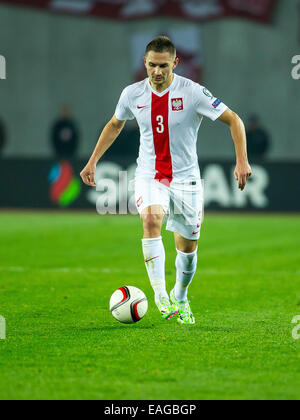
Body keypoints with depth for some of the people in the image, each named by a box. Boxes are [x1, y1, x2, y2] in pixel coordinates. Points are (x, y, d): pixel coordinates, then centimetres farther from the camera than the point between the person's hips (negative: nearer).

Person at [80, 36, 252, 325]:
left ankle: (179, 298, 36)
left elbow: (233, 120, -9)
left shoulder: (192, 93, -13)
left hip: (186, 179, 0)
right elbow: (115, 125, 17)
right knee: (151, 219, -31)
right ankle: (160, 295, -32)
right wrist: (92, 162, 13)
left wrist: (242, 161, -19)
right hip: (149, 177, 0)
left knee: (188, 247, 7)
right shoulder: (132, 94, -3)